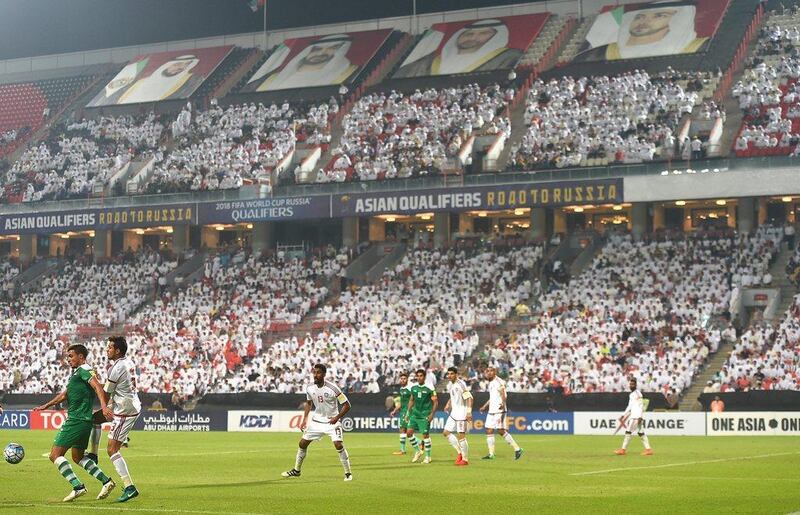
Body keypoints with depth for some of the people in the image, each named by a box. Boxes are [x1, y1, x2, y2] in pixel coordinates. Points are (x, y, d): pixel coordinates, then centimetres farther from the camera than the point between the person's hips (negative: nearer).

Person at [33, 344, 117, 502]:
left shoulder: (84, 370, -9)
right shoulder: (76, 373, 22)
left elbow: (98, 387, -25)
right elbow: (64, 395, 31)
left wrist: (103, 406, -39)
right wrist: (46, 406, 33)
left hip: (76, 421, -10)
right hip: (84, 421, 10)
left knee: (55, 455, -7)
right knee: (77, 456, 20)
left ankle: (78, 487, -15)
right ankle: (106, 481, 12)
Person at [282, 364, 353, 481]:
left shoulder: (332, 388, -22)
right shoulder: (310, 388, -6)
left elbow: (346, 405, -16)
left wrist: (336, 418, -25)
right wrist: (305, 419, 6)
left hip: (332, 421, -5)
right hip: (317, 420, 5)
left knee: (338, 445, -21)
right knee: (303, 443, 7)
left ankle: (348, 473, -7)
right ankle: (296, 470, 26)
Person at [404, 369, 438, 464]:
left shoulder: (429, 388, -8)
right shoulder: (414, 388, 8)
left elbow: (435, 402, -5)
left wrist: (432, 414, -13)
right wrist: (408, 413, 15)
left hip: (425, 415, -5)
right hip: (415, 414, 5)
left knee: (425, 435, -4)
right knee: (409, 432, -3)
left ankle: (428, 456, 9)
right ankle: (417, 451, 15)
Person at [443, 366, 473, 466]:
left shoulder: (460, 384, -17)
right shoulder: (450, 385, 9)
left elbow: (469, 397, -21)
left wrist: (469, 412, -27)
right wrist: (448, 404, 9)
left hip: (462, 413, -9)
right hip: (453, 413, 9)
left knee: (461, 436, -7)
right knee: (446, 432, 7)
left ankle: (465, 459, 4)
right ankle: (460, 452, 16)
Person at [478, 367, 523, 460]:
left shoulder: (498, 382, -11)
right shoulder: (490, 383, 17)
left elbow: (503, 394, -21)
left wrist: (503, 404, -38)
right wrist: (484, 407, 33)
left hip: (499, 410, -9)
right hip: (491, 410, 9)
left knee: (501, 431, -10)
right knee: (489, 431, 4)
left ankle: (517, 449, -2)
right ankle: (491, 454, 8)